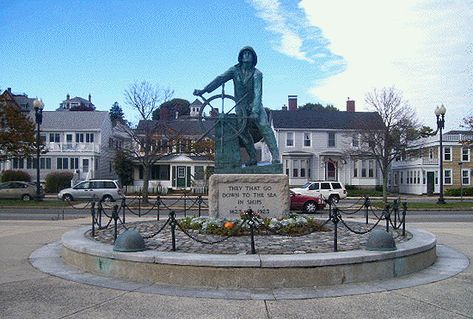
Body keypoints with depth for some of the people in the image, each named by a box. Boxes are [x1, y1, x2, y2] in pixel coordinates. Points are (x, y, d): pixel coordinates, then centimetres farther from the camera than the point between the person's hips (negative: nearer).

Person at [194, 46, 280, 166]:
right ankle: (253, 158, 12)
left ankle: (275, 156, -21)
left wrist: (255, 111, -32)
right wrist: (204, 90, -23)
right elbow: (220, 79, -11)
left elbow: (258, 92, -19)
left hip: (255, 106, -3)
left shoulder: (257, 73, -8)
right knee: (243, 132, 1)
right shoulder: (235, 70, 1)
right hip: (240, 107, 3)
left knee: (264, 127, -18)